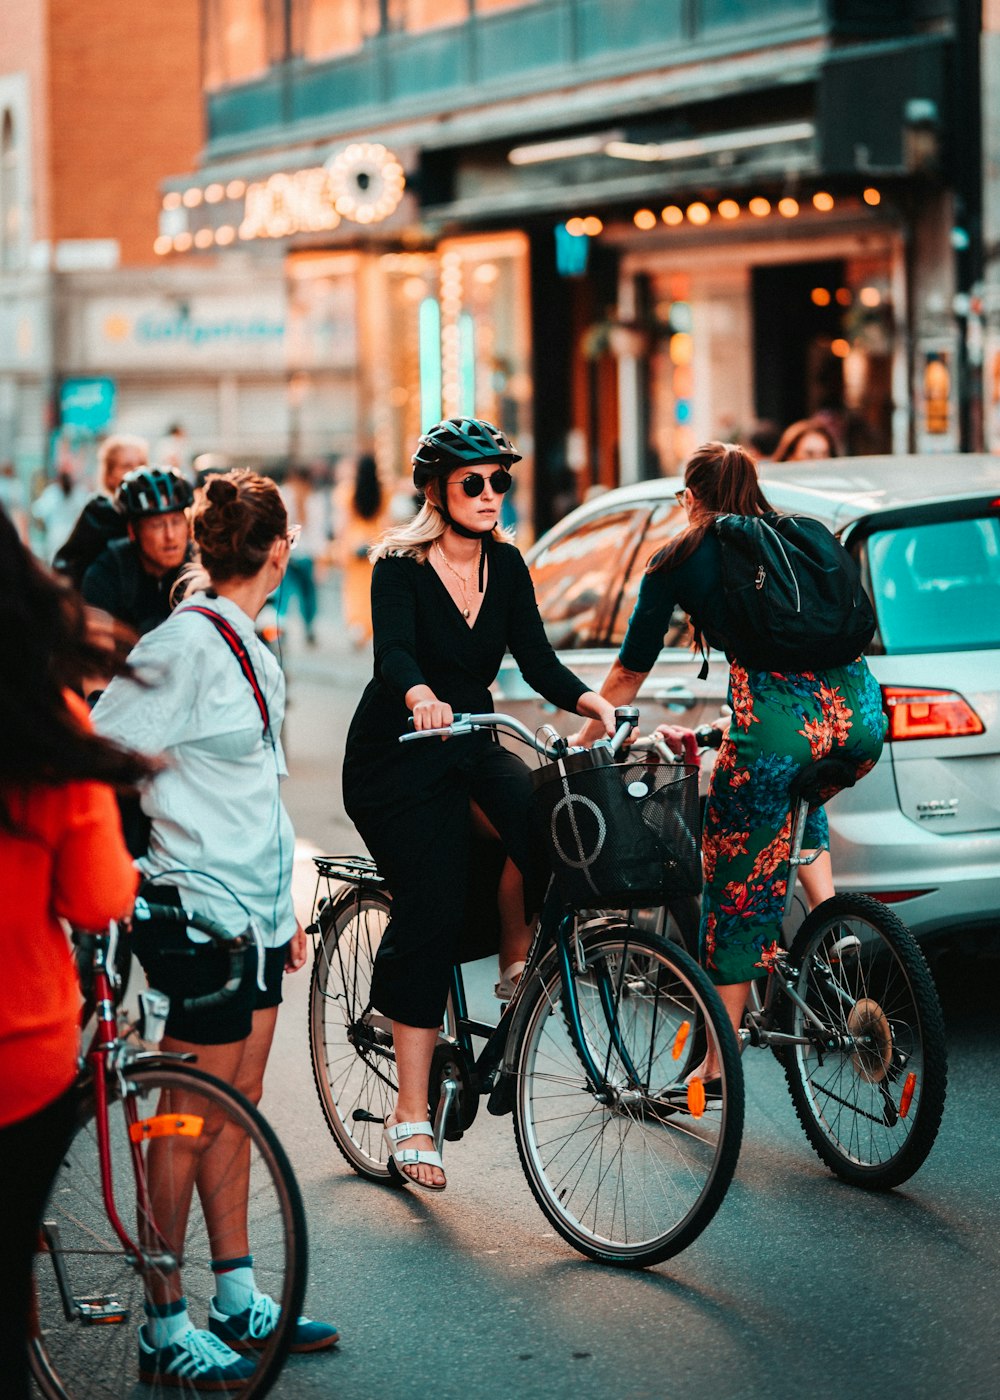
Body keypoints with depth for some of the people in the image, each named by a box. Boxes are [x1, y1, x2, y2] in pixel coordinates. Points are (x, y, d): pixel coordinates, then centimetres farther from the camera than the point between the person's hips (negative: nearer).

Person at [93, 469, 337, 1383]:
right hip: (196, 912, -9)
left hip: (254, 910, 9)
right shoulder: (185, 644, -16)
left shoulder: (249, 648, 14)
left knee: (239, 1101, 14)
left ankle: (238, 1299, 23)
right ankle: (165, 1328, 4)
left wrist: (285, 905, 21)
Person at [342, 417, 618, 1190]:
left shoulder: (506, 566, 4)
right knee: (432, 915, -13)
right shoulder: (401, 567, -13)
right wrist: (421, 699, -51)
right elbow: (394, 653, -29)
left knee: (540, 816, -30)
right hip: (396, 758, -4)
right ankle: (411, 1114, -6)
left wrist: (595, 703, -22)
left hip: (471, 747, 4)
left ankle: (517, 963, -5)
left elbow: (538, 660, -3)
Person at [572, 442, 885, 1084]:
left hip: (776, 720, -5)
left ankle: (716, 1066, 13)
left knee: (740, 888, 8)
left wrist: (586, 737, 38)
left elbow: (630, 670, 22)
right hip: (858, 708, 5)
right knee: (798, 796, 37)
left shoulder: (680, 559, 16)